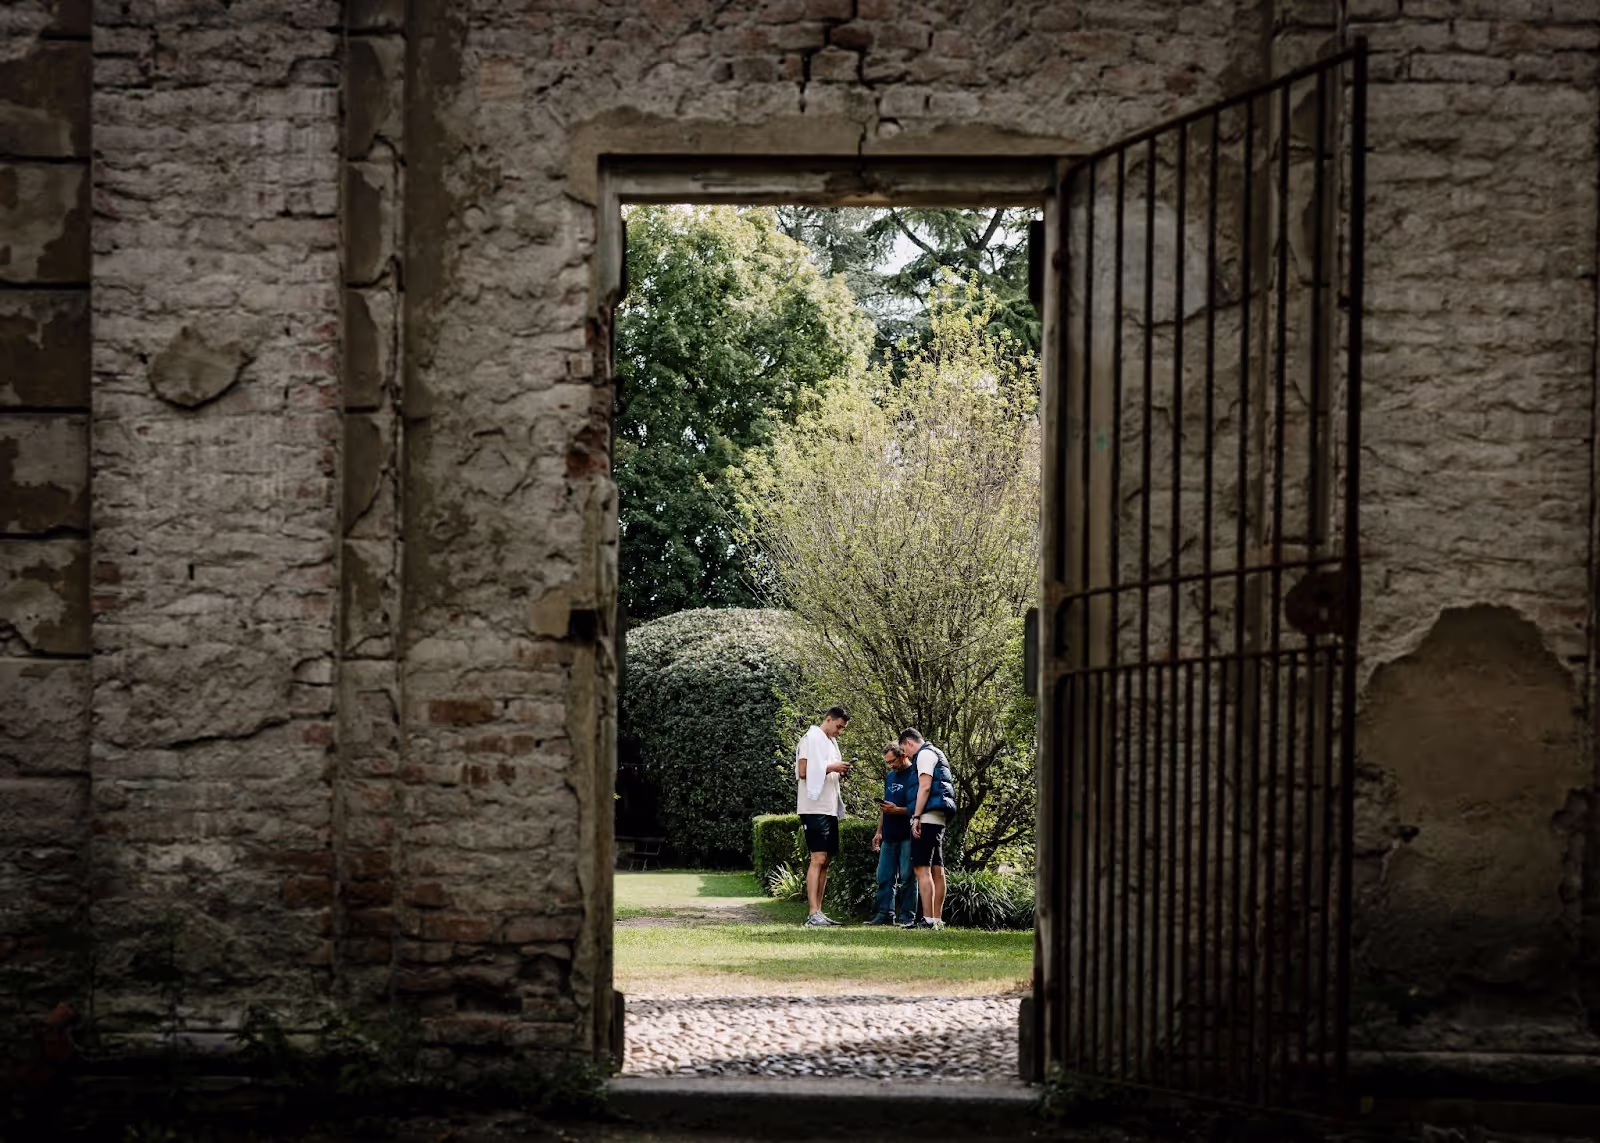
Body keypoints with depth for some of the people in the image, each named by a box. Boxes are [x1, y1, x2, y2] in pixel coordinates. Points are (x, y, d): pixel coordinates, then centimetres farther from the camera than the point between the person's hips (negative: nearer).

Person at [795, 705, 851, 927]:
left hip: (829, 809, 9)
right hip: (814, 808, -9)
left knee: (825, 860, 8)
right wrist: (831, 768, -14)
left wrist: (839, 771, 5)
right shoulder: (811, 739, -7)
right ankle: (813, 914, -17)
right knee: (818, 859, -14)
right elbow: (803, 772, -15)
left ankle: (819, 912, 10)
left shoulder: (830, 743, 20)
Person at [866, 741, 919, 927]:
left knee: (907, 877, -6)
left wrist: (897, 810, -26)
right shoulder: (890, 776, 17)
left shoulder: (914, 776, -9)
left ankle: (907, 916, -3)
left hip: (907, 836, -8)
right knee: (885, 876, 5)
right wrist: (879, 832, 22)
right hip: (890, 835, 8)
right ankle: (885, 914, 9)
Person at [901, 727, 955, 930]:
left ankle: (928, 919, -18)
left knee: (922, 868, -12)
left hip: (927, 818, -10)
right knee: (936, 869, 8)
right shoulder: (937, 754, 24)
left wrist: (916, 817, -18)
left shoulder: (925, 755, -5)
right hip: (939, 820, 10)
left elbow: (925, 787, -16)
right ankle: (937, 919, 8)